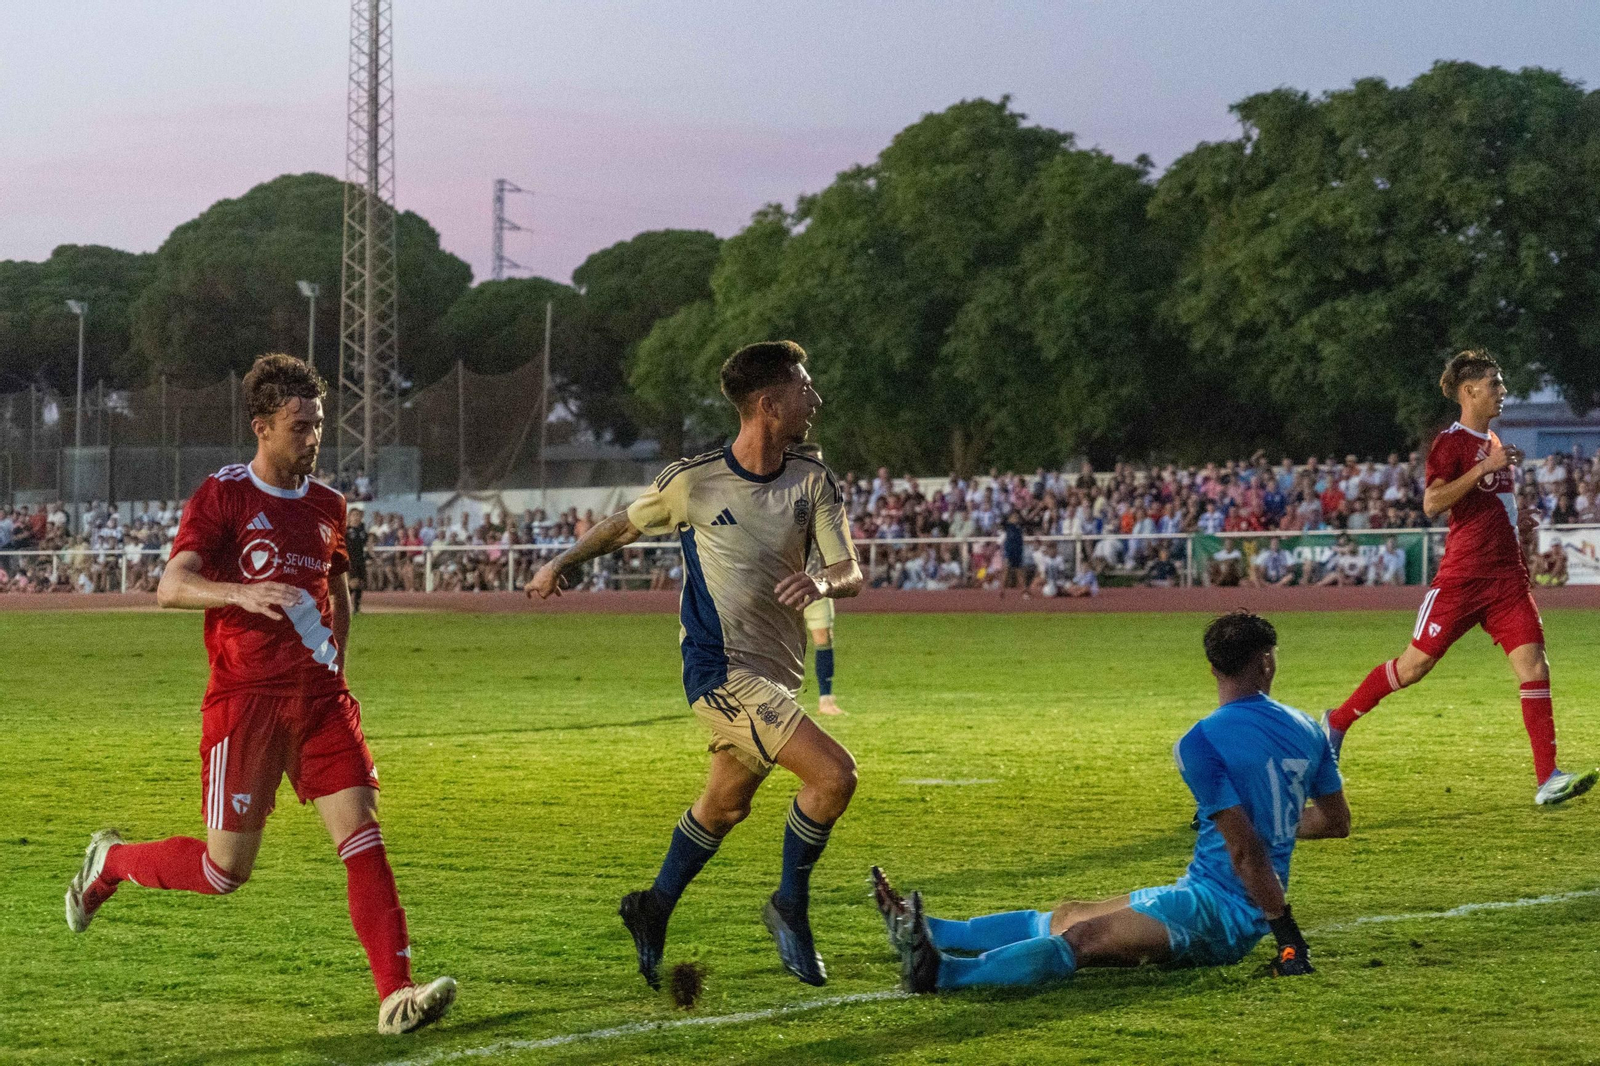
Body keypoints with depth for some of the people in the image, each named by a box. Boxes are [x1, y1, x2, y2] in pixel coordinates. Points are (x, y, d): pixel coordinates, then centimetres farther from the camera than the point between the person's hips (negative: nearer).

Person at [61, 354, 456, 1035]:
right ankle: (110, 861, 27)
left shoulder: (326, 505, 12)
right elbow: (171, 586, -18)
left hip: (318, 697, 5)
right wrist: (241, 593, -35)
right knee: (226, 870, -1)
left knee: (362, 835, -10)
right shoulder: (223, 495, -6)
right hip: (244, 699, -5)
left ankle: (396, 994, -13)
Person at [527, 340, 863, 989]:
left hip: (775, 675, 6)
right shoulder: (692, 481, -8)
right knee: (834, 772, -18)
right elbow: (624, 526, 11)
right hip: (720, 667, -6)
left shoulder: (813, 483, 1)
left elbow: (851, 573, -5)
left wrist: (822, 583, -26)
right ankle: (790, 906, 0)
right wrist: (562, 562, 9)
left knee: (727, 804, 19)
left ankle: (653, 910, 40)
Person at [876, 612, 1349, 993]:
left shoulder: (1202, 743, -16)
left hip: (1216, 905, -9)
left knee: (1083, 937, -30)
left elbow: (1246, 849, -21)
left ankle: (945, 971, -51)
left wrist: (1288, 934, -19)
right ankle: (921, 932, 12)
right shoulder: (1305, 730, 8)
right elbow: (1336, 820, 19)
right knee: (1066, 916, 10)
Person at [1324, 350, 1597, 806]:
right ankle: (1338, 721, 21)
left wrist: (1516, 515, 15)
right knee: (1415, 664, 0)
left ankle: (1548, 780, -11)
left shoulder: (1493, 444, 18)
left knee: (1534, 666, -7)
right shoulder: (1451, 442, -7)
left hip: (1506, 577, 7)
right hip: (1462, 576, -6)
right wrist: (1485, 467, -23)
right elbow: (1432, 502, -22)